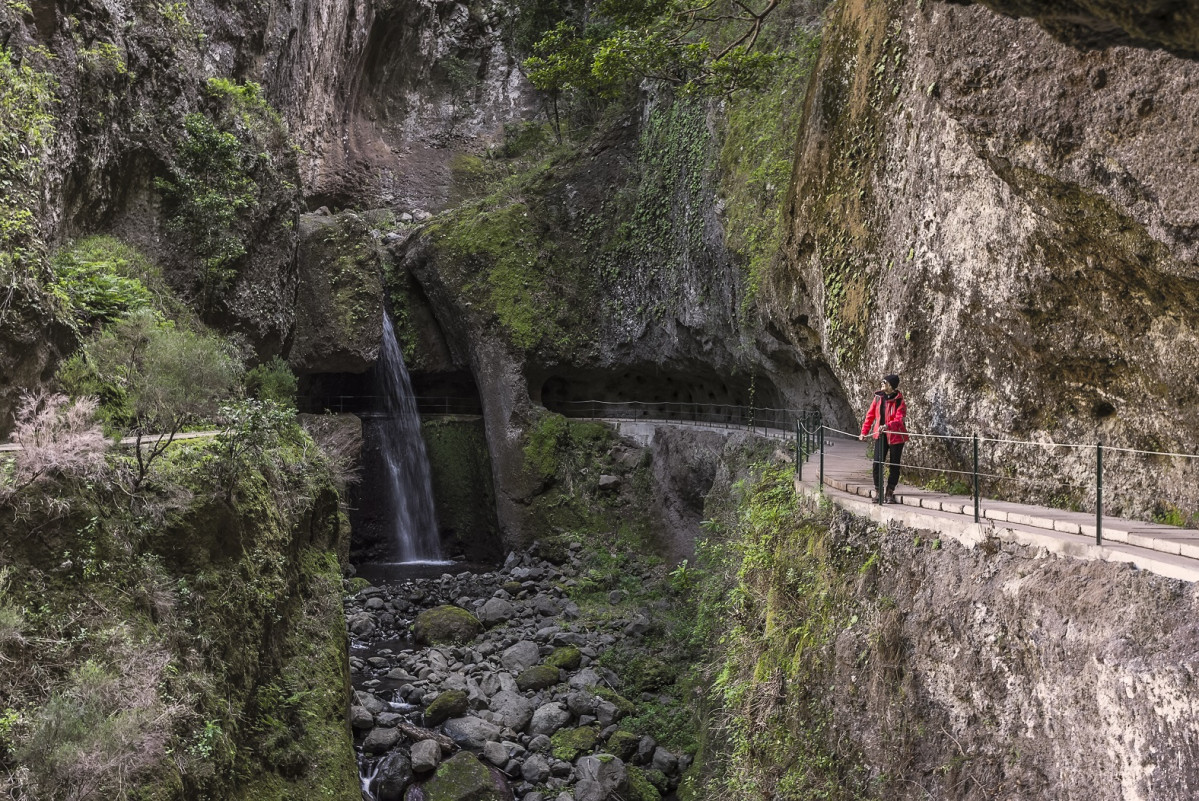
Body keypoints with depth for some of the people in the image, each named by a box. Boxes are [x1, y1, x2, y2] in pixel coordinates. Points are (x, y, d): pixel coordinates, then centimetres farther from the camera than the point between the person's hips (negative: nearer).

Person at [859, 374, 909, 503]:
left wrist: (887, 426, -37)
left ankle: (890, 492, 16)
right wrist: (864, 432, 10)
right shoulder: (878, 397, 4)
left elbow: (899, 419, -20)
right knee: (877, 463, -4)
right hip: (880, 435, 3)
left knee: (894, 465, 5)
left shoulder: (899, 401, -9)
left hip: (895, 436, -3)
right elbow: (870, 415, 11)